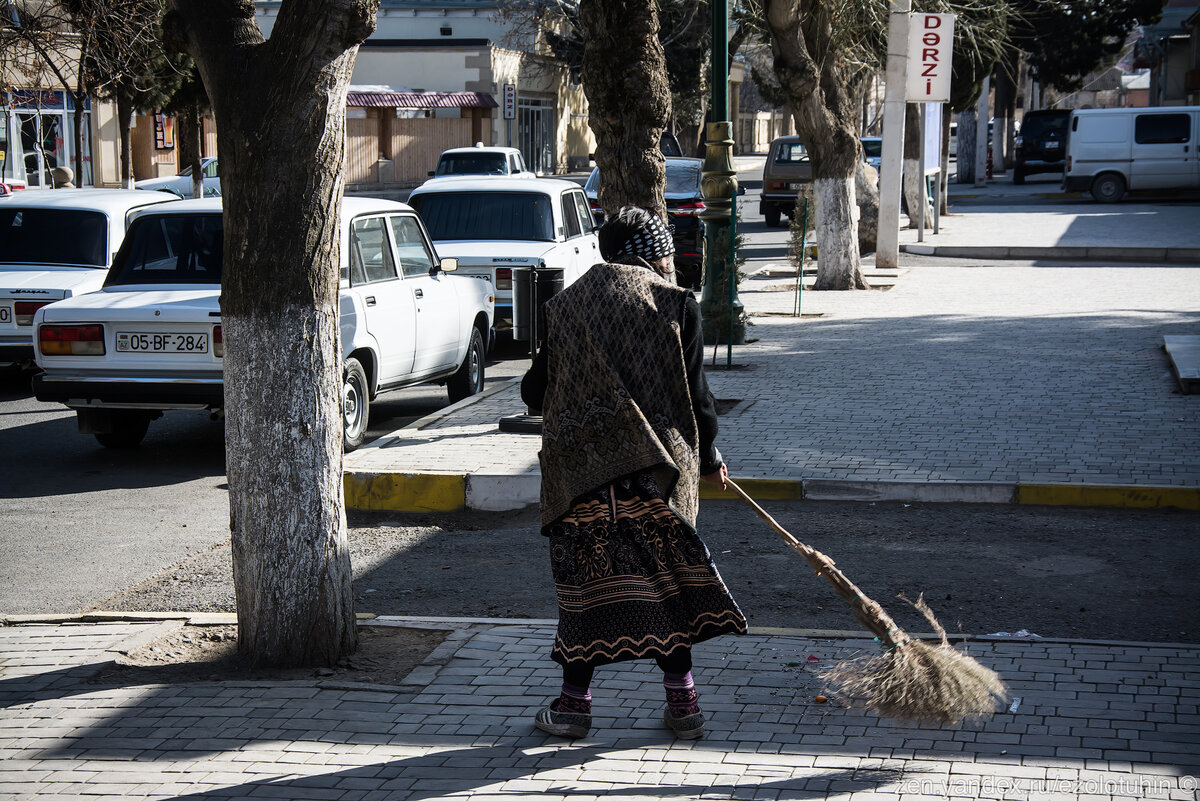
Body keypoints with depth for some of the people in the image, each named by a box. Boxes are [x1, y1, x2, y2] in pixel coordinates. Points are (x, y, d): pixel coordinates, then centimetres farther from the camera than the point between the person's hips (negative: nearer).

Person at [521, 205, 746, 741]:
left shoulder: (566, 305, 7)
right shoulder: (675, 304, -1)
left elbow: (535, 391, 9)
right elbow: (695, 394, -1)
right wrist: (708, 456, 14)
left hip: (580, 469, 1)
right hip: (657, 469, -1)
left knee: (585, 578, 10)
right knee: (666, 577, 11)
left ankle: (574, 702, 15)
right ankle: (682, 702, 14)